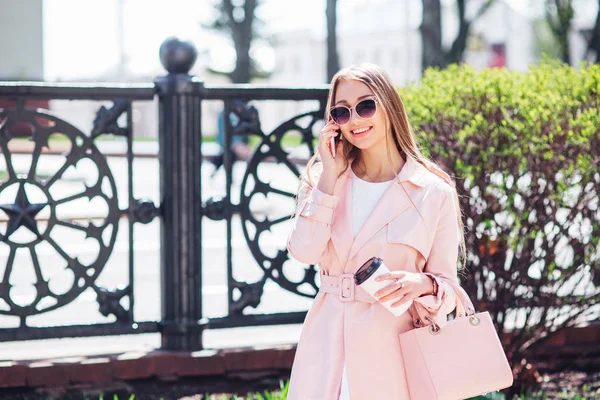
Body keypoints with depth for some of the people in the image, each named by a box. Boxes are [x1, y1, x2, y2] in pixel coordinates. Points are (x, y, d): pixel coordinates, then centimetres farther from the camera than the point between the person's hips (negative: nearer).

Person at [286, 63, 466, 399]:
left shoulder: (434, 192, -3)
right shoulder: (323, 180, 7)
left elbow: (447, 286, 0)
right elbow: (304, 251, -9)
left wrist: (423, 284, -21)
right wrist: (330, 177, -9)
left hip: (393, 349, -2)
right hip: (328, 344, 3)